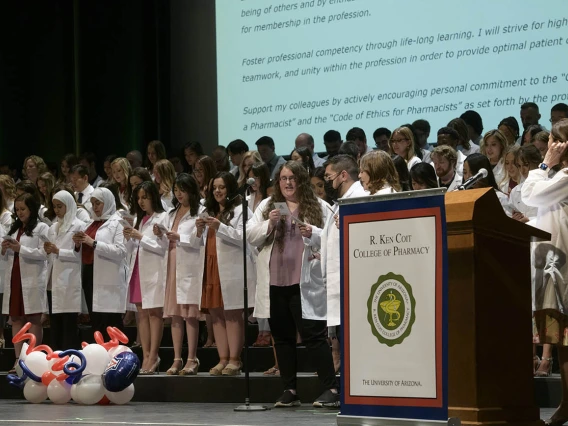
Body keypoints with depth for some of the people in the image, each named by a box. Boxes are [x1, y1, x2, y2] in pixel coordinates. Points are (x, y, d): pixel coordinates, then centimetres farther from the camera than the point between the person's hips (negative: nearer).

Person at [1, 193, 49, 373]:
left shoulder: (41, 228, -1)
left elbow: (44, 253, -12)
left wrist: (20, 248, -14)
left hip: (32, 280, -6)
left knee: (33, 319, -4)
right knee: (16, 318, 2)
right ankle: (19, 360, 2)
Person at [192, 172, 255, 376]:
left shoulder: (240, 210, 2)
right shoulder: (209, 212, 22)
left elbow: (243, 238, -10)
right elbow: (196, 243, 21)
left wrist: (220, 227, -18)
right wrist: (199, 230, 1)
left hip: (232, 271, -7)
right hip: (211, 270, 7)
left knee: (233, 315, -7)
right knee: (216, 314, 3)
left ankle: (234, 360, -6)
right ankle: (223, 360, 5)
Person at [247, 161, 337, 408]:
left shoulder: (318, 207, 4)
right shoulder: (267, 206, 12)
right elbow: (251, 237, 6)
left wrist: (314, 235, -17)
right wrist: (269, 224, -10)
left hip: (305, 282, -4)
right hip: (274, 282, 4)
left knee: (313, 335, -7)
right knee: (282, 336, 9)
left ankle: (331, 389, -5)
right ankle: (289, 391, 16)